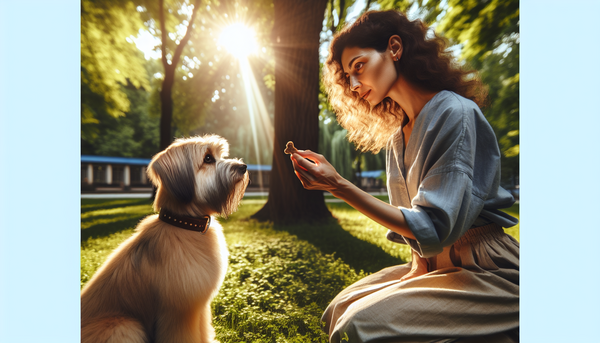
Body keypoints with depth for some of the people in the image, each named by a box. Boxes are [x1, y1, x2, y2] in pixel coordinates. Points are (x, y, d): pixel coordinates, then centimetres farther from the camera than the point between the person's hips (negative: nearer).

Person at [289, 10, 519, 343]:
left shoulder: (456, 113, -19)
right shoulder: (396, 139, 6)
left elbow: (433, 228, -25)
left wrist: (337, 185, -29)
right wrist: (418, 269, -7)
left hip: (486, 271, -7)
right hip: (431, 264, 7)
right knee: (342, 309, 5)